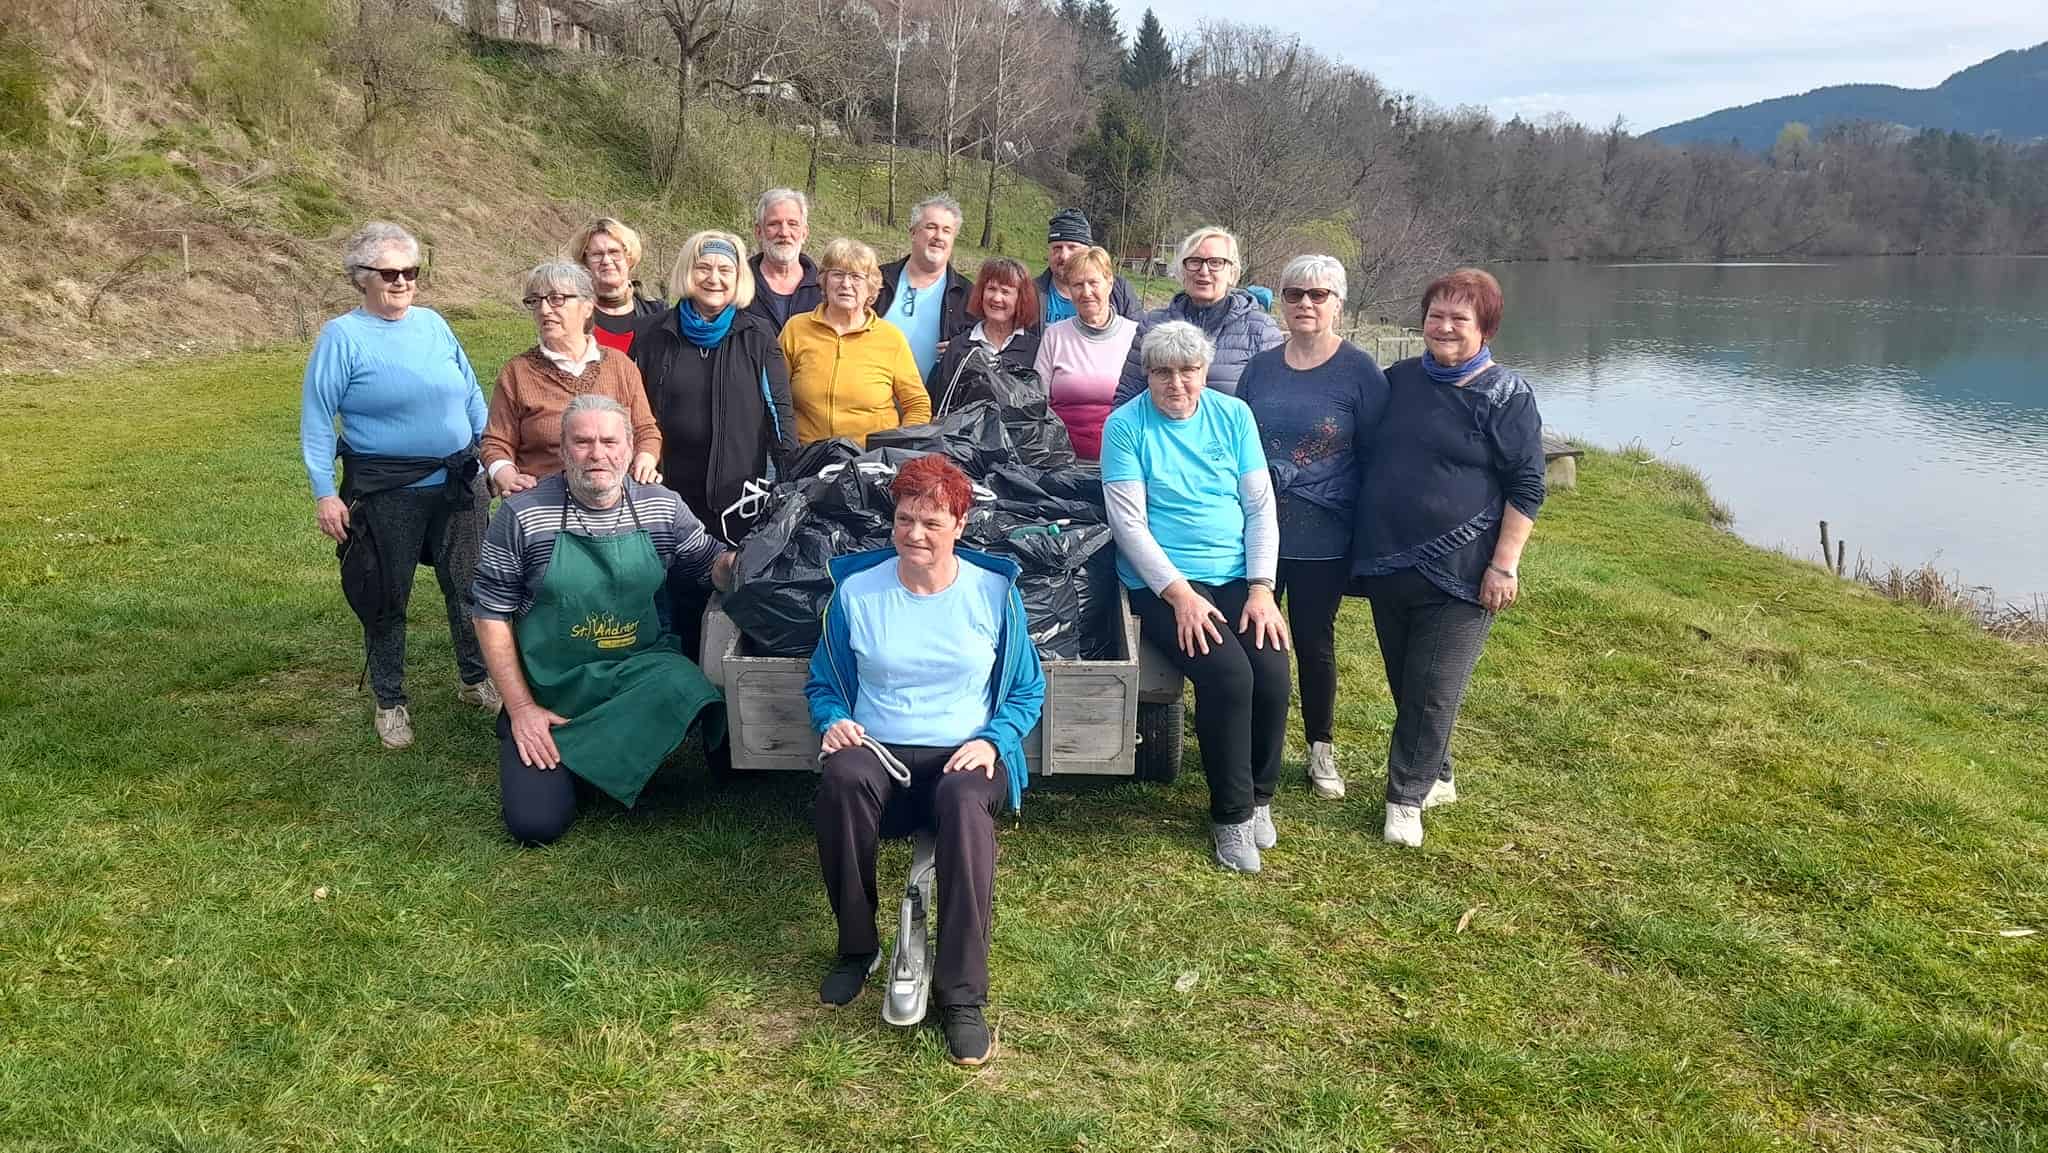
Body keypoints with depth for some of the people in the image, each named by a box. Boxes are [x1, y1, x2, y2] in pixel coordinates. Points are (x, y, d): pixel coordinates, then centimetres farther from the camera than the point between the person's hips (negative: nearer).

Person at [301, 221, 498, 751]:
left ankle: (477, 681, 30)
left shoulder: (433, 324, 6)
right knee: (385, 599, 7)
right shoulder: (342, 336, -7)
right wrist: (324, 493, -12)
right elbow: (316, 420, -7)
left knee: (469, 586, 12)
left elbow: (471, 396, 13)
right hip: (384, 493, -4)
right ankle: (390, 703, 22)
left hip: (457, 484, 4)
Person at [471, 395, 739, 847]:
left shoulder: (663, 507, -1)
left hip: (641, 671, 1)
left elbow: (712, 563, 9)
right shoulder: (522, 514, -7)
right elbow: (491, 614, -3)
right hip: (552, 689, -1)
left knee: (688, 691, -33)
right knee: (535, 823, -12)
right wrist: (521, 708, -7)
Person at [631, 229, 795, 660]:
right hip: (674, 493, 1)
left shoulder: (758, 337, 4)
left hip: (740, 496, -1)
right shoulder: (655, 339, 8)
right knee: (682, 603, 5)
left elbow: (779, 411, 1)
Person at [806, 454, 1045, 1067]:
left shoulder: (994, 591, 3)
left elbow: (1027, 691, 9)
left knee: (965, 797, -39)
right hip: (879, 753, 1)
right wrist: (834, 721, -9)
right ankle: (856, 948, -14)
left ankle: (962, 996, -32)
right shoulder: (856, 590, 4)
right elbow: (823, 684, 15)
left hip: (964, 757, -1)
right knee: (841, 776, -36)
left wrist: (993, 741, -10)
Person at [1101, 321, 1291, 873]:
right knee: (1227, 673, -26)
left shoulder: (1233, 415, 7)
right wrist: (1180, 594, -17)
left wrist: (1261, 589, -5)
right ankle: (1232, 814, -6)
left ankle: (1260, 794, 7)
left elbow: (1261, 507, 6)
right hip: (1163, 584, -3)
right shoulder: (1125, 425, -3)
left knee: (1273, 671, -20)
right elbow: (1129, 522, -9)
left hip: (1238, 578, 4)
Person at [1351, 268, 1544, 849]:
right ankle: (1435, 777, 31)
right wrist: (1364, 549, 14)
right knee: (1404, 683, 14)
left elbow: (1526, 486, -8)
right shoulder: (1398, 381, 8)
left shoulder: (1506, 396, -6)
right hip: (1387, 562, 5)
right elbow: (1366, 459, 19)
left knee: (1433, 691, -1)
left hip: (1459, 573, -5)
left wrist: (1504, 563, -13)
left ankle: (1406, 796, 12)